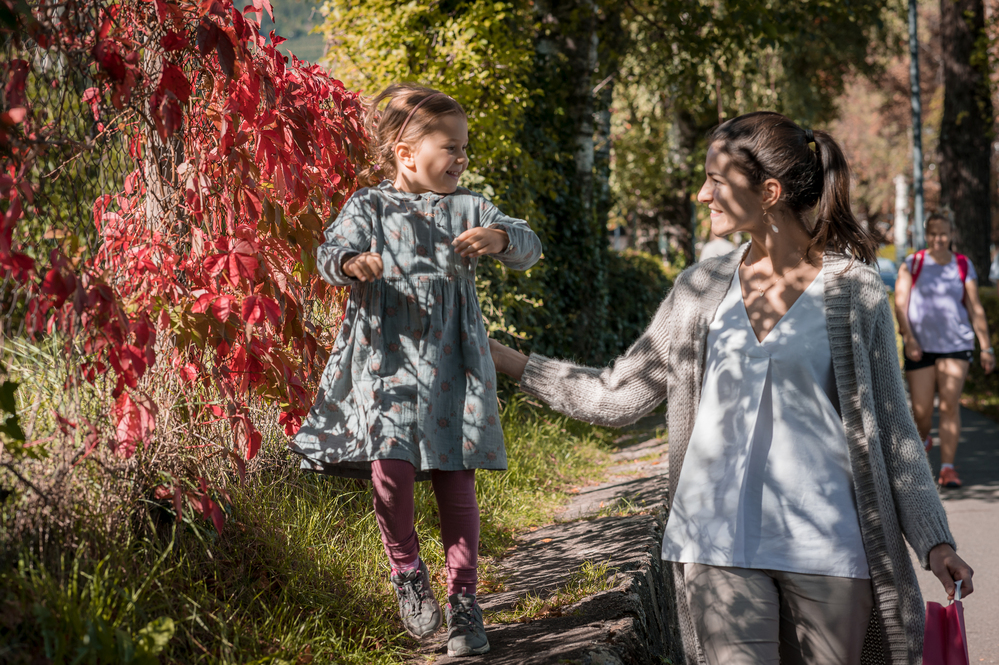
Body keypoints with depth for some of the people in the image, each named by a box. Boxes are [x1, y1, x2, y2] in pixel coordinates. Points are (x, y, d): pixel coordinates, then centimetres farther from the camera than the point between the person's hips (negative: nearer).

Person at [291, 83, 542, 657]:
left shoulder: (467, 208, 9)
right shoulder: (369, 207, 4)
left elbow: (528, 248, 3)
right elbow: (333, 250, -9)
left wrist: (500, 237, -20)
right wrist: (352, 262, -32)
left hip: (453, 365, 2)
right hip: (389, 362, -2)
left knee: (456, 480, 2)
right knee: (391, 469, -15)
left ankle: (464, 599, 14)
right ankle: (407, 572, 12)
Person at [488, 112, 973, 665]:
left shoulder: (852, 288, -1)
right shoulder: (702, 288, 8)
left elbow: (890, 427, 3)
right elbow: (617, 396, 12)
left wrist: (933, 539, -3)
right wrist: (506, 359, 9)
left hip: (826, 546, -2)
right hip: (719, 546, 2)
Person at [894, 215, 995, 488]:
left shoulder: (963, 267, 7)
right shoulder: (912, 265, 4)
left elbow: (975, 309, 9)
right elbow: (900, 303, -2)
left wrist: (986, 347, 6)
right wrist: (908, 338, -15)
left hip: (956, 344, 0)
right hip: (920, 346, 0)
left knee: (950, 404, -11)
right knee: (921, 409, 2)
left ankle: (947, 468, -10)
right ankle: (923, 440, 37)